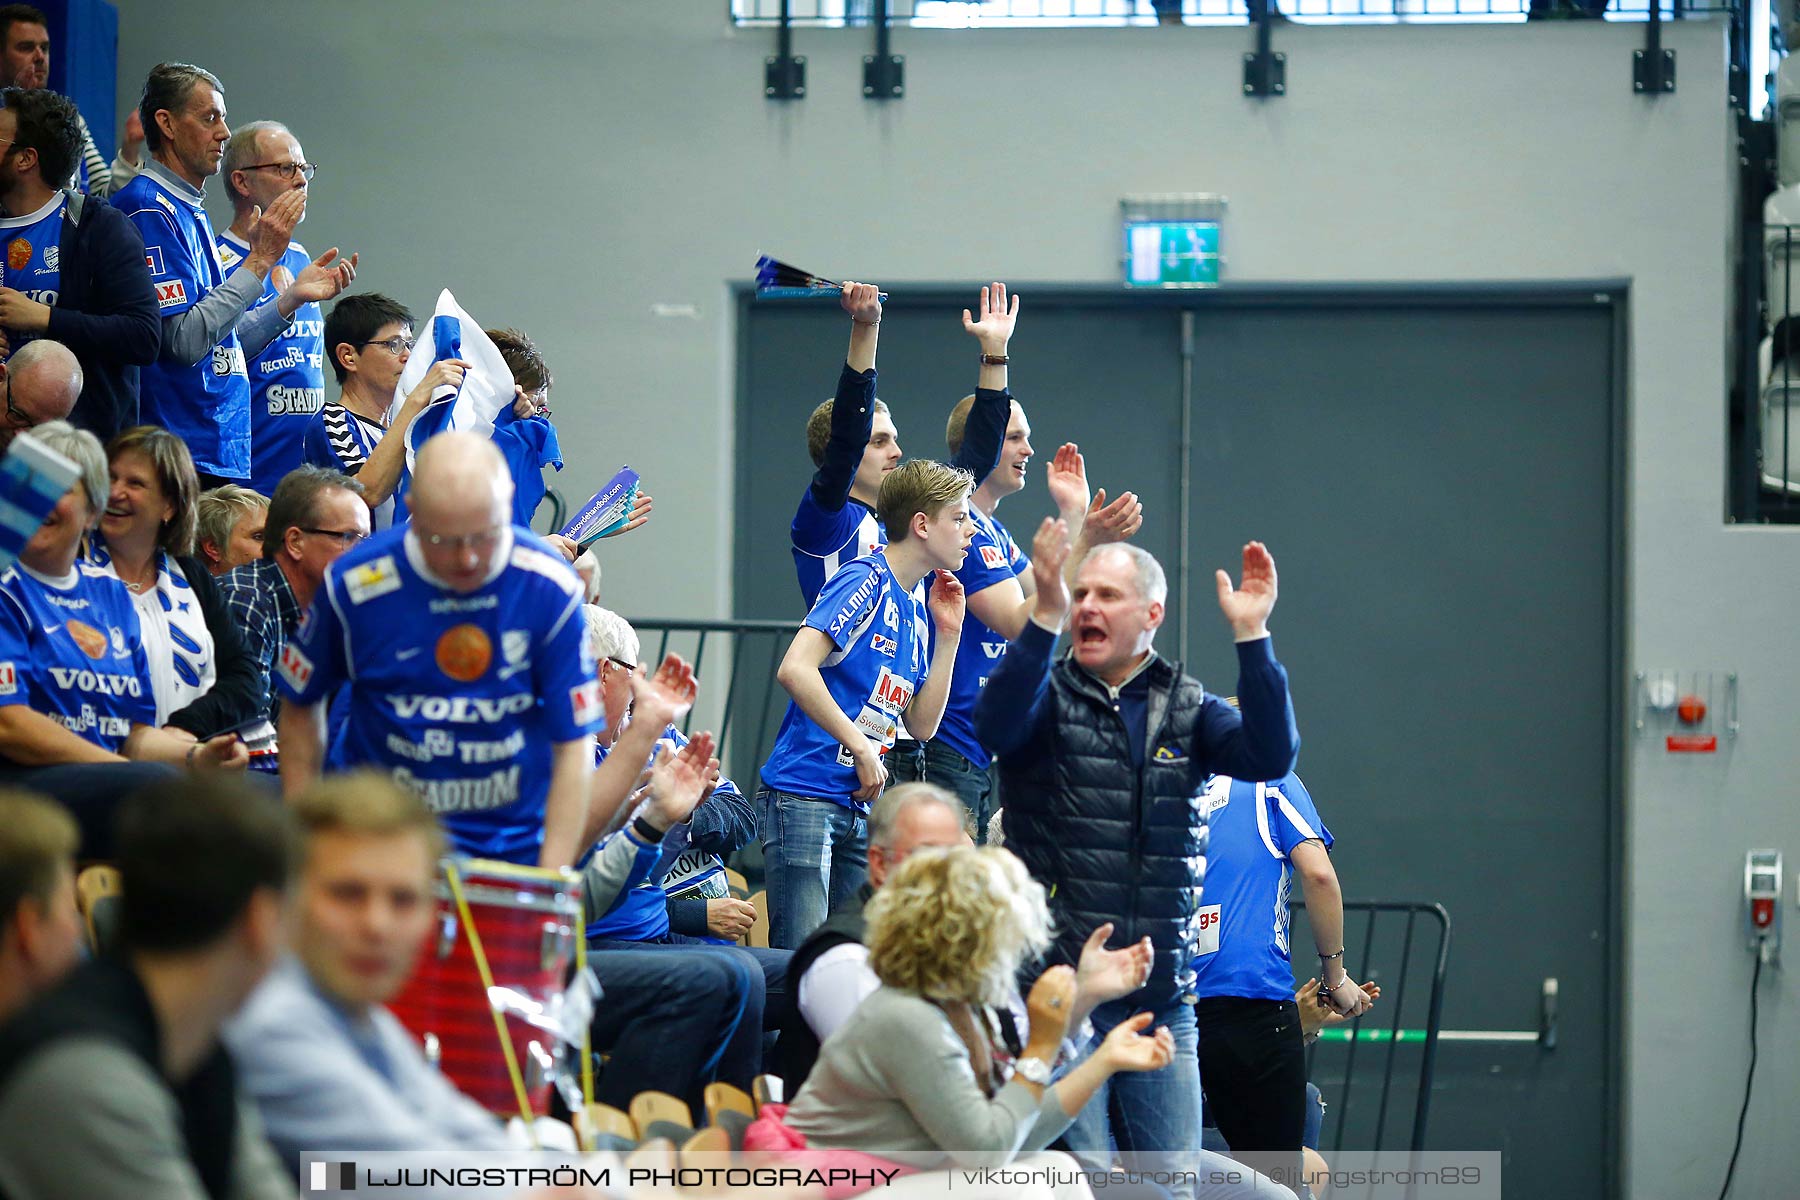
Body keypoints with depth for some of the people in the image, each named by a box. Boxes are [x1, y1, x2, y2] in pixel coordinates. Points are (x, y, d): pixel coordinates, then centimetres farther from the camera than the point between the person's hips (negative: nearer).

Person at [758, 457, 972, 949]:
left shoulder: (915, 607, 17)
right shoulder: (864, 581, -9)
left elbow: (921, 725, 17)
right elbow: (795, 669, -22)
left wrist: (948, 635, 9)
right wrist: (862, 747, -17)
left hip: (860, 807, 9)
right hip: (804, 797, -9)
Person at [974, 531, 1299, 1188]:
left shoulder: (1186, 707, 9)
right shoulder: (1046, 695, 2)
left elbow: (1269, 755, -7)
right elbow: (996, 724, -21)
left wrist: (1251, 635, -17)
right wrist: (1046, 613, -31)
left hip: (1163, 1001, 3)